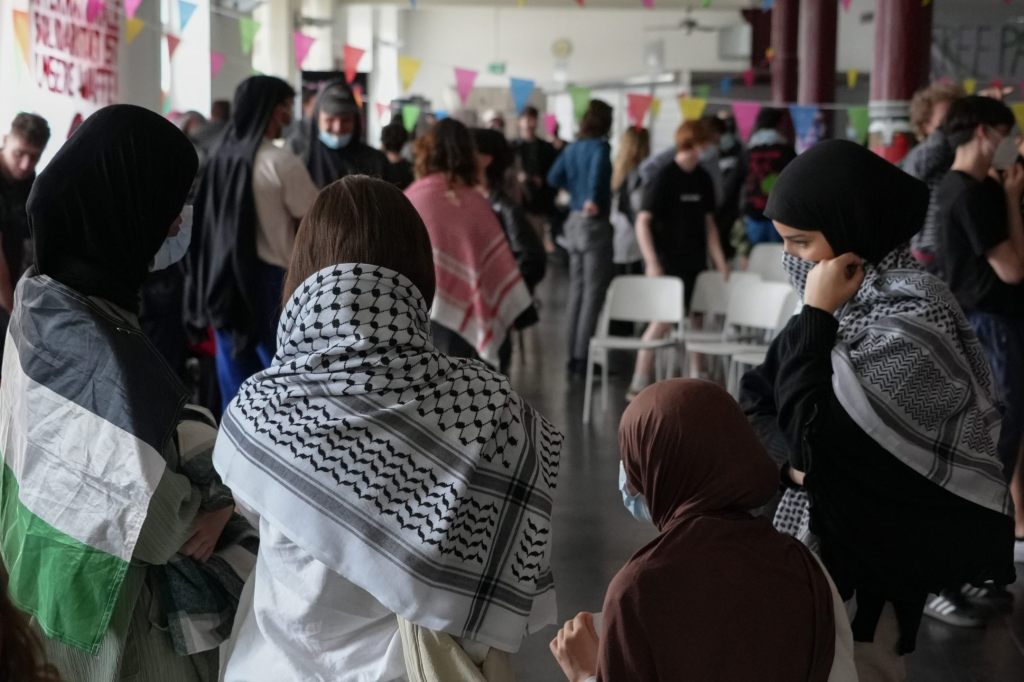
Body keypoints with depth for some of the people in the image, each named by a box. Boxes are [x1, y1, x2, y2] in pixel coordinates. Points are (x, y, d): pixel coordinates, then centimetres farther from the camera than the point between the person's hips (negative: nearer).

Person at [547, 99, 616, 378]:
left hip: (574, 223, 7)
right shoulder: (600, 146, -11)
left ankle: (573, 357, 18)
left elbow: (554, 178, 9)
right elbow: (599, 168, -30)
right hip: (595, 223, -7)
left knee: (577, 290, 13)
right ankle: (584, 359, -4)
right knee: (594, 293, -3)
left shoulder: (572, 148, 9)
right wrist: (593, 198, -29)